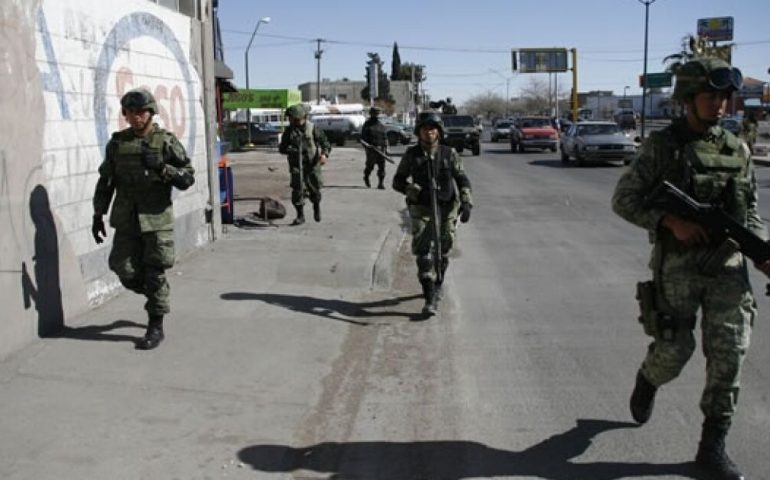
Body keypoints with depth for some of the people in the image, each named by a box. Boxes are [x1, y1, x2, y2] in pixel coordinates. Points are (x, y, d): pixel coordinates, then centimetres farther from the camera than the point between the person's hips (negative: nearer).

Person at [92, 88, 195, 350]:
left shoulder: (166, 141, -4)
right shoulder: (117, 143, 6)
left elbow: (188, 178, -5)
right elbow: (105, 181, 12)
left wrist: (161, 167, -20)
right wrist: (98, 215, 8)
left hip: (156, 219, -4)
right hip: (126, 220, 4)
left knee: (154, 274, 0)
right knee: (126, 272, 4)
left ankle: (156, 326, 13)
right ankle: (156, 297, 34)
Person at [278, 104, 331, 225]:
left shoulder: (313, 128, -3)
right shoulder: (289, 131, 4)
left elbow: (325, 142, -2)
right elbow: (282, 148, 9)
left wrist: (324, 154, -21)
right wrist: (288, 150, -14)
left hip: (312, 163, -1)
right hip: (296, 165, 1)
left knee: (314, 188, 4)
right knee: (297, 189, -8)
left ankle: (316, 207, 34)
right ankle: (300, 215, 2)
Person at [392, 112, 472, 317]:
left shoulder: (449, 153, 2)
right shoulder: (411, 154, 1)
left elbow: (462, 179, 3)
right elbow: (398, 181, 3)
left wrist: (466, 202, -10)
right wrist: (416, 191, -14)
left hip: (447, 208, 1)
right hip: (421, 209, -1)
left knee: (443, 251, 9)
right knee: (423, 252, -12)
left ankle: (437, 284, 36)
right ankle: (430, 299, -10)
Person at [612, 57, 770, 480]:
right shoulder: (661, 145, -4)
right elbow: (623, 200, -5)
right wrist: (670, 220, -19)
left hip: (728, 266, 4)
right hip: (677, 266, -3)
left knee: (729, 355, -2)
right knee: (674, 350, 2)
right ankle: (647, 381, 38)